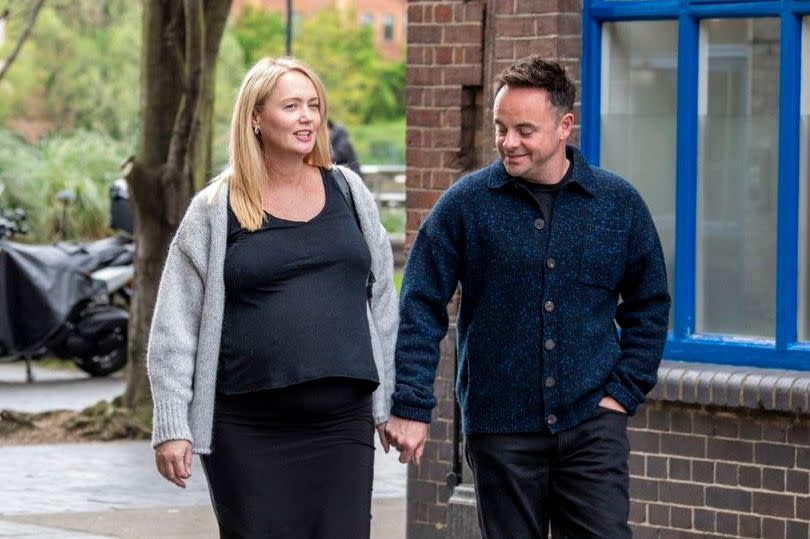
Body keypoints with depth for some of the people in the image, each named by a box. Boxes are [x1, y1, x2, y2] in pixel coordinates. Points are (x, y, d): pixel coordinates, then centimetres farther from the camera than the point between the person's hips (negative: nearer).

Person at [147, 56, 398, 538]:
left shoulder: (347, 191, 10)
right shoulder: (216, 209, 2)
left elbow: (381, 300, 15)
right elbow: (175, 326, 1)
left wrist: (393, 403, 12)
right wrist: (172, 426, -4)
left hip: (343, 422, 2)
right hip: (248, 430, -2)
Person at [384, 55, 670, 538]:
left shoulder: (618, 203, 3)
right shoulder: (466, 204, -2)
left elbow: (649, 304, 13)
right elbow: (421, 307, -2)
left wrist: (625, 391, 3)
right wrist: (411, 407, -10)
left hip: (592, 424, 0)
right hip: (500, 427, 0)